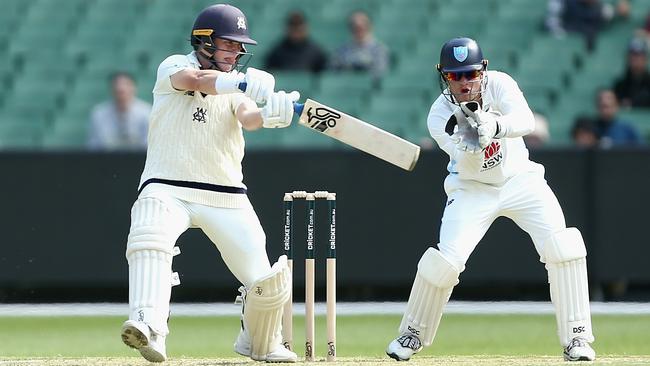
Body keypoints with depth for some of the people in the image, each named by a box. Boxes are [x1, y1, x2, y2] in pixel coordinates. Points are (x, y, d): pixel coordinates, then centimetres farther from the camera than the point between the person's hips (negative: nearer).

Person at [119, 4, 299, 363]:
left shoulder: (238, 85, 8)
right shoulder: (173, 67, 1)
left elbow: (247, 116, -14)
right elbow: (195, 80, -23)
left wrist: (269, 114, -38)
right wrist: (242, 83, -42)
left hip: (226, 198, 3)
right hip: (167, 189, -3)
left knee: (267, 282, -4)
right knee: (149, 239, -35)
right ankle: (149, 326, -48)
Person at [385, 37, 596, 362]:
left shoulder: (498, 84, -17)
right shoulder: (440, 116, -18)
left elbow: (526, 121, -34)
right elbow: (468, 166, -26)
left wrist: (495, 127, -54)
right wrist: (472, 136, -46)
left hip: (519, 179, 1)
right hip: (473, 189, -1)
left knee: (562, 247, -19)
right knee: (446, 259, -16)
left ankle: (576, 337, -10)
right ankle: (413, 334, 8)